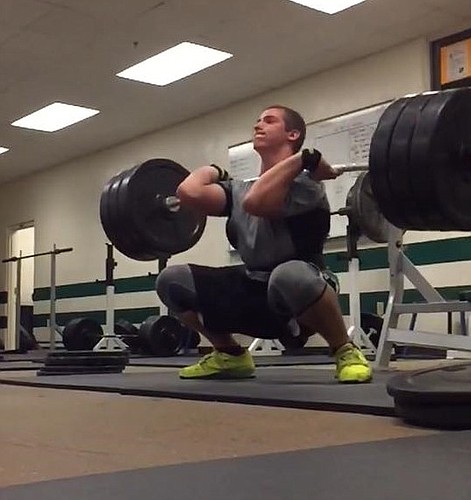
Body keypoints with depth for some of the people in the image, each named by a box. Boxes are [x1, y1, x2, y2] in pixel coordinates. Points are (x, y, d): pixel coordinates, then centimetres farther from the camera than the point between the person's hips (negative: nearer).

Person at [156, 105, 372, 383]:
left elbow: (254, 202, -33)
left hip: (301, 289, -7)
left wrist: (304, 159, -23)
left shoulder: (303, 183, -12)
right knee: (172, 281, -2)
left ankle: (345, 351, -17)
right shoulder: (240, 189, 10)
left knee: (289, 276, -44)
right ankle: (231, 356, 12)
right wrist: (213, 171, 12)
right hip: (255, 291, 7)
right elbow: (189, 193, -7)